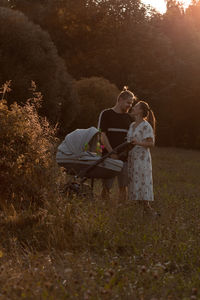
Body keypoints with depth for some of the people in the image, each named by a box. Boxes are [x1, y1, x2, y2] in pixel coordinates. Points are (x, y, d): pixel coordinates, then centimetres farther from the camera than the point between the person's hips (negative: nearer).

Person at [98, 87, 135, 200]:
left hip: (124, 157, 4)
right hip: (109, 156, -4)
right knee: (107, 186, -5)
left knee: (123, 186, 3)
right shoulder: (106, 114, 1)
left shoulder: (128, 117, 16)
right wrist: (111, 152, -14)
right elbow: (102, 135, -6)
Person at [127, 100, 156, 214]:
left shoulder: (146, 126, -10)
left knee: (143, 181, -9)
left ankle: (147, 206, -6)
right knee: (133, 182, 6)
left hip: (142, 157, -8)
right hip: (132, 157, 8)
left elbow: (151, 143, -15)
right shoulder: (132, 125, 14)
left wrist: (139, 143, -28)